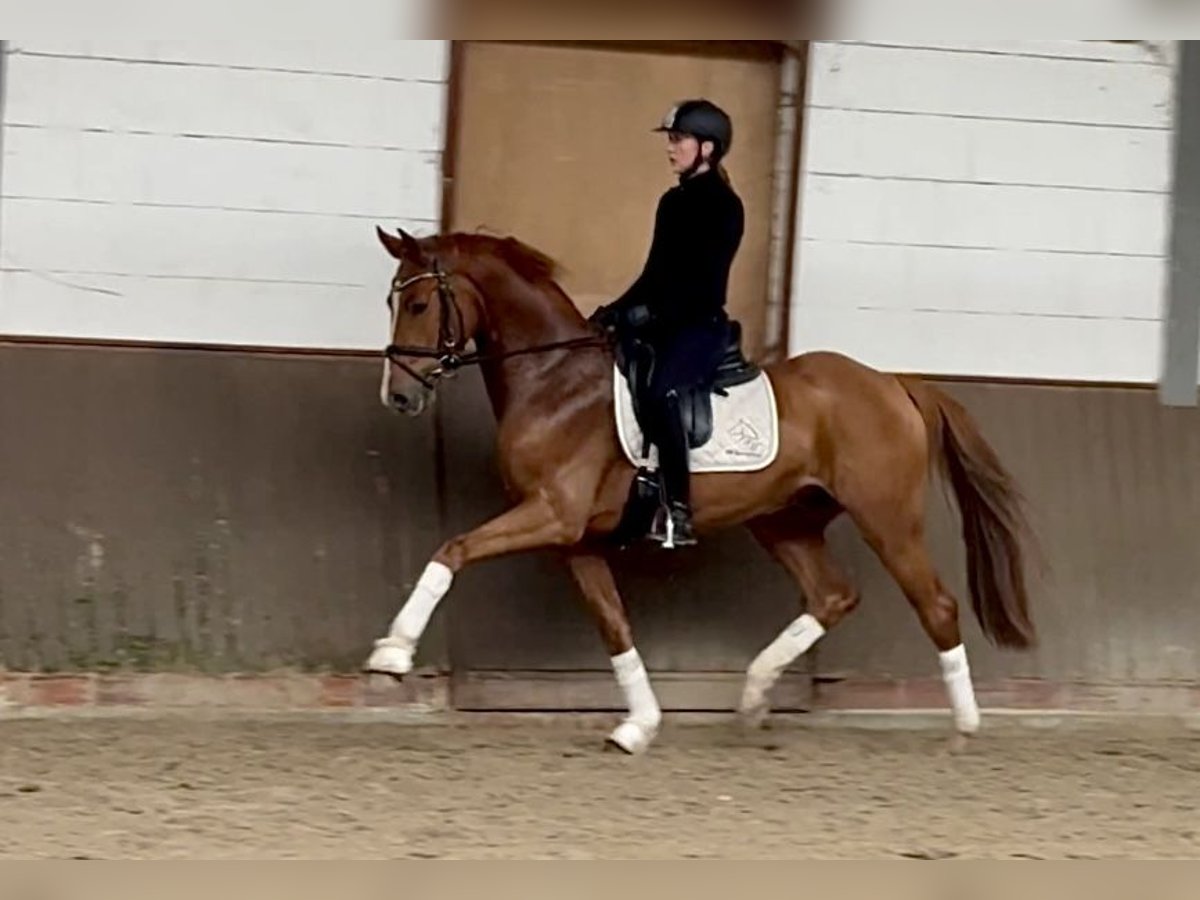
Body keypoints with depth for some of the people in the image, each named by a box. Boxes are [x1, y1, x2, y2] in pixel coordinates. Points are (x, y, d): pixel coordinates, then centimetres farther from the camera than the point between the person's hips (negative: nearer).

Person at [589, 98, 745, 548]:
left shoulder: (724, 206, -9)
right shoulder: (672, 202, 15)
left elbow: (705, 279, -17)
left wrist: (653, 312, -25)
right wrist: (617, 311, 5)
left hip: (701, 325, -9)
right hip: (663, 324, 9)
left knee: (660, 389, -34)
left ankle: (679, 510, -33)